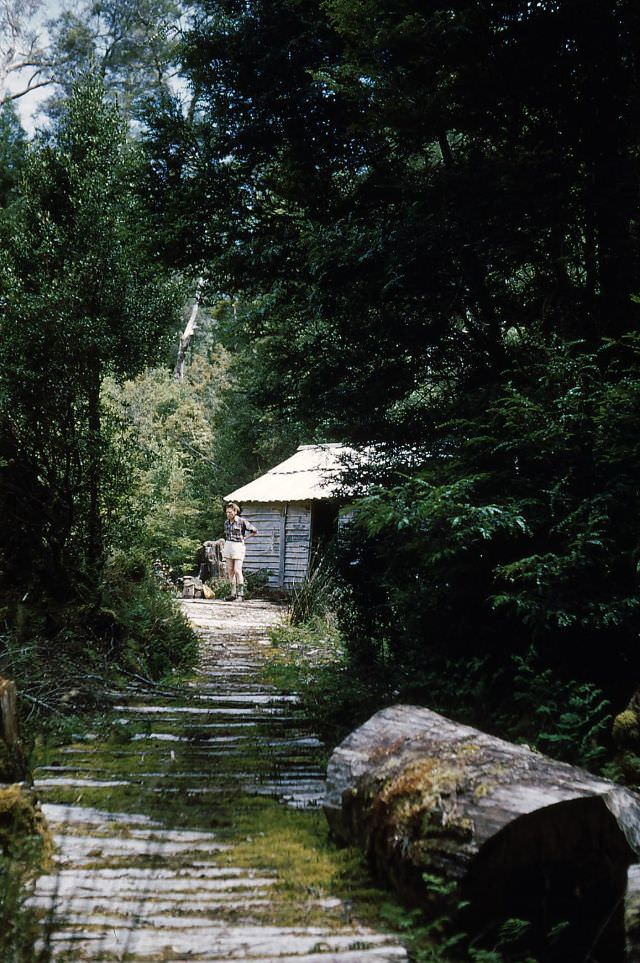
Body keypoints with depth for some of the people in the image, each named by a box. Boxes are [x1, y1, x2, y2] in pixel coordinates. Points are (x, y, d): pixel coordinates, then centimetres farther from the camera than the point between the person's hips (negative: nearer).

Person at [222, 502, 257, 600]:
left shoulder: (242, 521, -10)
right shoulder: (226, 522, 8)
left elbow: (254, 531, -3)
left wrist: (244, 537, -4)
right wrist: (226, 544, 14)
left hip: (238, 546, -6)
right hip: (228, 546, 6)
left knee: (237, 570, -11)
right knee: (230, 571, 5)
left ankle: (240, 594, -4)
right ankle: (233, 593, 10)